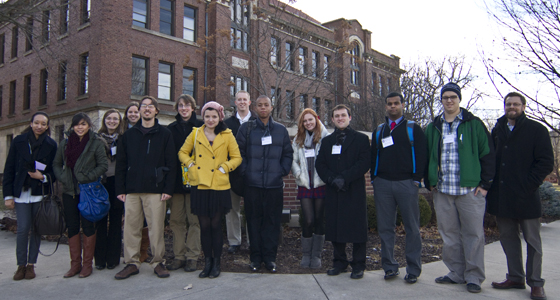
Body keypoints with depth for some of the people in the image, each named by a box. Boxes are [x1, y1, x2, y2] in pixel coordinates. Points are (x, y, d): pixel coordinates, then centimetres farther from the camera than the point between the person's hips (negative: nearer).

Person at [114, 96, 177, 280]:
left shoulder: (164, 134, 5)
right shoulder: (129, 135, 13)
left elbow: (171, 163, 0)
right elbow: (120, 164, 11)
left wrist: (168, 189, -8)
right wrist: (120, 189, 3)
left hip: (155, 190, -3)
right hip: (132, 190, 3)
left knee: (156, 228, -1)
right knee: (131, 227, 5)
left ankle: (158, 262, 12)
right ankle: (132, 263, 16)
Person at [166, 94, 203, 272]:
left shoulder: (200, 127, 1)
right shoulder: (171, 129, 11)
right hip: (176, 179, 3)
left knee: (194, 220, 2)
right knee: (176, 220, 6)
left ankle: (192, 256, 10)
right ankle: (179, 256, 16)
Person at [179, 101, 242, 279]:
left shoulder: (227, 135, 3)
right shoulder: (195, 134, 8)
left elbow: (237, 157, 6)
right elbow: (183, 152, 17)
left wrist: (224, 168, -8)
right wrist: (190, 164, 1)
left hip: (219, 187, -2)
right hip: (199, 186, 2)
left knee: (215, 225, 3)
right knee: (204, 225, 7)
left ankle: (216, 263, 17)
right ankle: (207, 262, 21)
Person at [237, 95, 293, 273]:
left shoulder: (281, 130, 12)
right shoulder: (246, 129, 7)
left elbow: (288, 154, 13)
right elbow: (239, 153, 5)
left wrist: (283, 171, 1)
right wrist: (245, 172, -4)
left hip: (274, 184, 1)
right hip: (252, 184, -1)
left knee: (272, 221, 4)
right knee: (254, 220, 5)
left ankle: (270, 257, 14)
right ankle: (256, 257, 16)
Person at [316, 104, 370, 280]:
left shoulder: (361, 139, 6)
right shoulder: (327, 141, 17)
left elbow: (364, 163, -6)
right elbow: (320, 164, 7)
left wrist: (344, 178, -16)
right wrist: (332, 179, -10)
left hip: (355, 191, -3)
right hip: (333, 191, 3)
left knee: (357, 227, 0)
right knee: (334, 227, 6)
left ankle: (358, 265, 12)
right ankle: (339, 262, 20)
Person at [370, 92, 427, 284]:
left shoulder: (413, 129, 7)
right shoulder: (378, 131, 17)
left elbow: (421, 154, 1)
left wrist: (417, 179, -7)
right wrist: (374, 178, 7)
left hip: (406, 183, -3)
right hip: (382, 184, 3)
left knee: (412, 228, 1)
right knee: (385, 228, 4)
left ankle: (413, 270, 9)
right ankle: (390, 267, 13)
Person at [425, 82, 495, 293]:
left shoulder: (473, 124, 3)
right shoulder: (433, 128, 13)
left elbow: (488, 154, 2)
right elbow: (426, 156, 17)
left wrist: (485, 183, -3)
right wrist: (429, 182, 10)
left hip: (470, 189, -3)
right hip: (442, 191, 4)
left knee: (473, 234, 1)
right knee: (449, 234, 9)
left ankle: (474, 277, 13)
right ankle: (456, 273, 21)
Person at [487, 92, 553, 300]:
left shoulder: (536, 130, -1)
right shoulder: (497, 131, 13)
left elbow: (546, 162, -5)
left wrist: (529, 185, -13)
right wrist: (490, 184, 6)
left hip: (526, 196, -5)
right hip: (501, 196, 5)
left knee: (532, 240, 4)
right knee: (508, 237, 11)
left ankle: (535, 283, 13)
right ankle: (515, 277, 22)